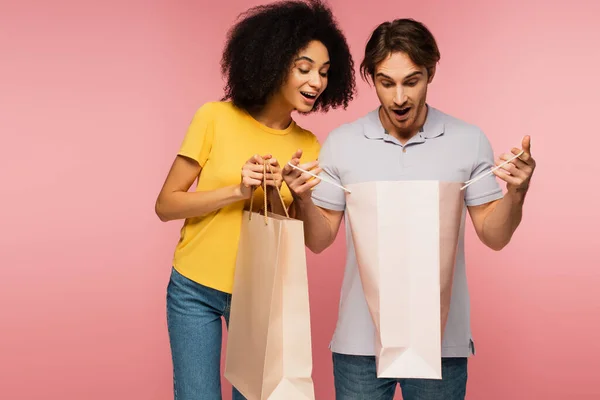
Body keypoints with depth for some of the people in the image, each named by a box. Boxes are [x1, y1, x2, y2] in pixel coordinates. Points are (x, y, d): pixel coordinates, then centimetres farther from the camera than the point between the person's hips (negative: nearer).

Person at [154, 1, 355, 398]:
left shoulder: (307, 146, -1)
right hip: (195, 291, -2)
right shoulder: (216, 118, -9)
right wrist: (238, 191, -20)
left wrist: (275, 195, -19)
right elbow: (166, 205, -8)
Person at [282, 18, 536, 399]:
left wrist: (516, 192, -18)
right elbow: (319, 241, 2)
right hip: (361, 339, 0)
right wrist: (303, 198, -16)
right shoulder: (341, 143, -2)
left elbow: (494, 237, 0)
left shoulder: (469, 141, -3)